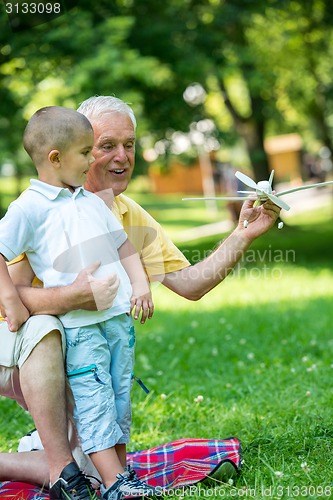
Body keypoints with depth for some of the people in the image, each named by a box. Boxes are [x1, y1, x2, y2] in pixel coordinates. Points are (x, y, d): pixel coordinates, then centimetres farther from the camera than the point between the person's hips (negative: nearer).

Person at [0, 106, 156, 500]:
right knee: (93, 403, -7)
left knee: (119, 400, 10)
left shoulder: (91, 201, 18)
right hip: (78, 324, -7)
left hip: (119, 316, 7)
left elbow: (122, 245, 23)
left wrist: (140, 284, 10)